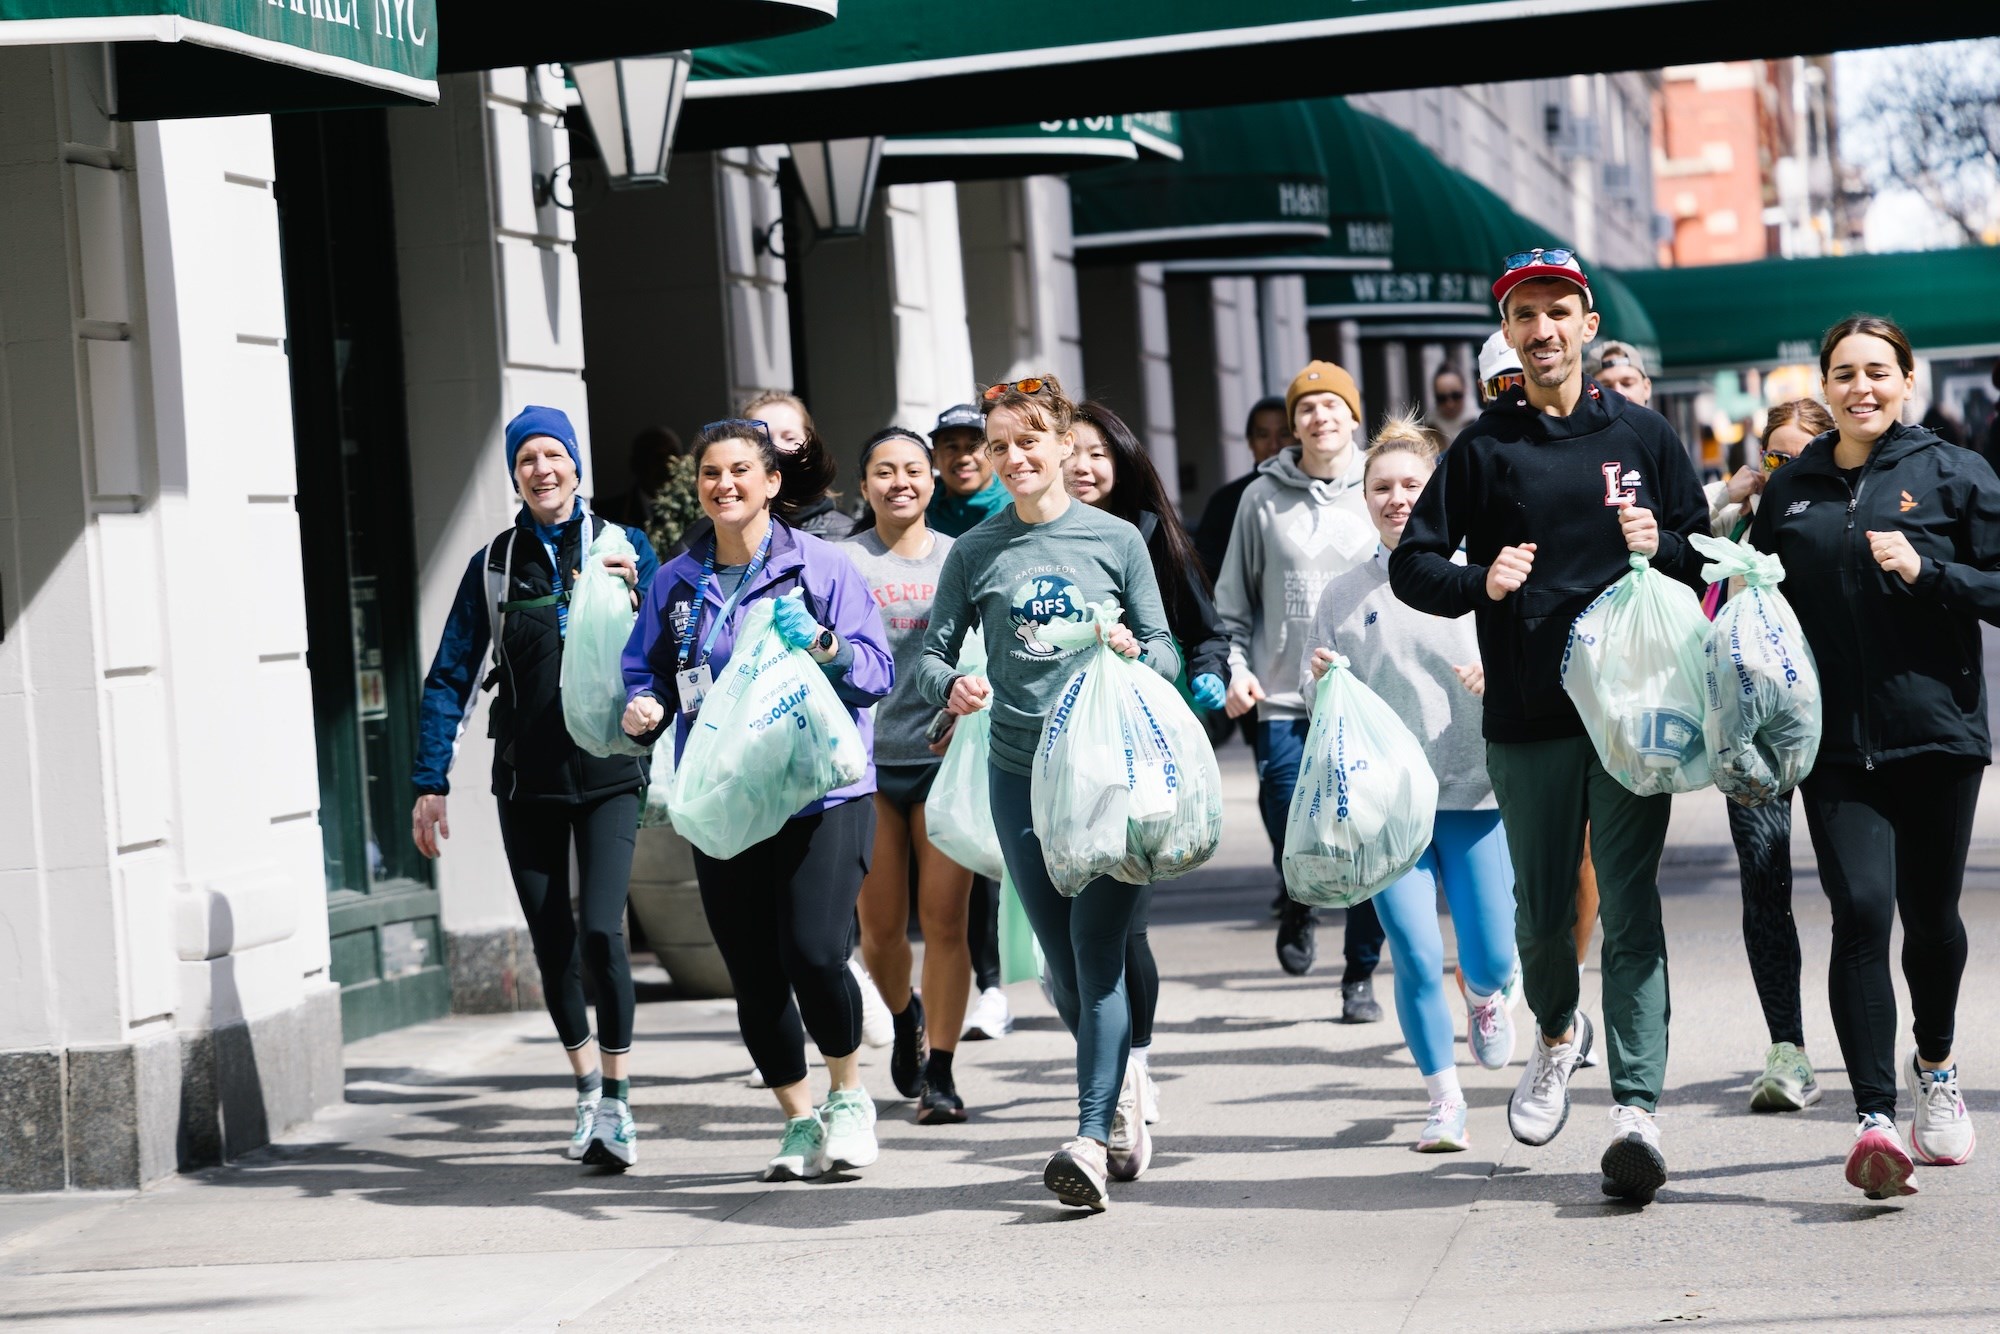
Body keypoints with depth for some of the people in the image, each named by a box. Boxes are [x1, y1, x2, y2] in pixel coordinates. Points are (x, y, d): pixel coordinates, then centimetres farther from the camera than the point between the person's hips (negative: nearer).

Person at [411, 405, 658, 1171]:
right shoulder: (493, 566, 7)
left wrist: (638, 592, -19)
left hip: (608, 771, -2)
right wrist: (431, 783, 1)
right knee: (551, 944, 6)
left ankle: (618, 1100, -5)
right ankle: (587, 1086, 26)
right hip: (527, 778, 2)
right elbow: (449, 679, 7)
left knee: (601, 932, -15)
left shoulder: (623, 547, 3)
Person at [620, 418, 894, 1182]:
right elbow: (644, 672, 15)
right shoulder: (675, 583, 11)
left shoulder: (821, 567, 1)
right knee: (753, 976, 3)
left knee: (814, 954, -16)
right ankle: (799, 1121, 21)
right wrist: (643, 711, -6)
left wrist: (820, 645, -20)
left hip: (821, 795, -3)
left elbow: (877, 672, -2)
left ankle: (849, 1093, 9)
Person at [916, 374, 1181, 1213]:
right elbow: (932, 655, 7)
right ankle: (1121, 1089, 34)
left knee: (1097, 952, -12)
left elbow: (1167, 654, 6)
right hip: (1021, 774, 2)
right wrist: (952, 687, -16)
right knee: (1064, 964, 9)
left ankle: (1091, 1138, -16)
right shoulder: (976, 553, 6)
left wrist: (1135, 653, -17)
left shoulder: (1116, 539, 3)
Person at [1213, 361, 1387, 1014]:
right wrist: (1235, 668, -3)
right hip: (1284, 700, 0)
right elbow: (1235, 602, 10)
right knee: (1294, 846, -8)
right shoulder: (1264, 499, 5)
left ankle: (1359, 978, 15)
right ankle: (1298, 909, 27)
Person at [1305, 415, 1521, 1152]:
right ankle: (1445, 1102, 9)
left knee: (1490, 960, 0)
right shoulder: (1344, 595, 7)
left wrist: (1499, 676, -21)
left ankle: (1488, 992, 38)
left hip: (1473, 789, -1)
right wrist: (1323, 684, -11)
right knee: (1416, 958, -7)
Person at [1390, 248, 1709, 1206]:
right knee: (1543, 904, 9)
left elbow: (1707, 554, 13)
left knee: (1629, 903, -9)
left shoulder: (1641, 436, 7)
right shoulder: (1484, 449, 6)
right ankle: (1557, 1034, 40)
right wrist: (1479, 583, -12)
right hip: (1528, 714, 1)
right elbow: (1412, 565, 7)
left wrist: (1660, 546, -9)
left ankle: (1636, 1109, -14)